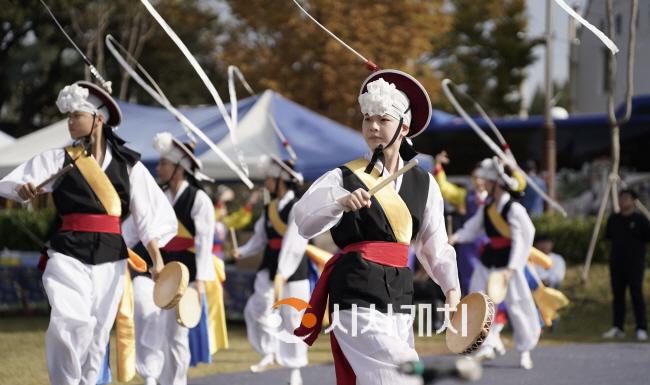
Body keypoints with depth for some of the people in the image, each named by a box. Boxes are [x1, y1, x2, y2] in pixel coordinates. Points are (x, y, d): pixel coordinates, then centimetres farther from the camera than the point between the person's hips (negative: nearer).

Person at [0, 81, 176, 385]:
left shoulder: (128, 165, 5)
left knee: (97, 335, 4)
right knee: (70, 323, -22)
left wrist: (157, 260, -1)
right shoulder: (58, 160, 3)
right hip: (68, 256, -2)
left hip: (110, 260, 2)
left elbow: (148, 215, 7)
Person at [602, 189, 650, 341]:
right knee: (618, 295, 7)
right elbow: (608, 236, 21)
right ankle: (618, 328, 13)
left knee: (636, 294, -6)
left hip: (635, 264, -5)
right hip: (617, 262, 5)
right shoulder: (614, 219, 10)